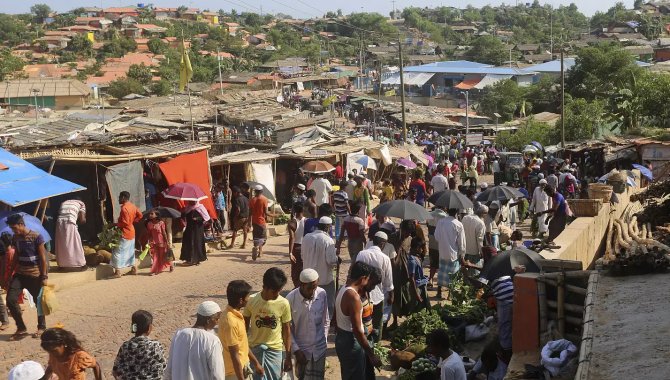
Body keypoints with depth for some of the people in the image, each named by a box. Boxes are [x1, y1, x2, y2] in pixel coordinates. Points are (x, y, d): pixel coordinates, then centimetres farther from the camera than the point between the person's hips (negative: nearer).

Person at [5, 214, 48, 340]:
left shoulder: (36, 237, -11)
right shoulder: (16, 238, 6)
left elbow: (43, 258, -10)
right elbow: (16, 257, 17)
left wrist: (44, 276, -13)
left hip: (35, 275, -5)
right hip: (20, 274, 5)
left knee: (38, 302, 6)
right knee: (11, 300, -6)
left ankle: (41, 327, 25)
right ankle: (21, 328, 5)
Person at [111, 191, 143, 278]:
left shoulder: (124, 208, -21)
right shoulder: (132, 206, 5)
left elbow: (125, 223, -24)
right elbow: (139, 215, 13)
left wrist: (115, 224, -14)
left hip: (125, 234, -9)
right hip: (131, 232, 9)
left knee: (117, 252, -4)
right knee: (130, 251, 19)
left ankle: (117, 272, -4)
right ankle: (134, 269, 25)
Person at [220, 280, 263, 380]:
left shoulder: (235, 314, 2)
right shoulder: (230, 321, -27)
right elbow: (235, 356, -24)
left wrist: (256, 363, 19)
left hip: (243, 366, 9)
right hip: (235, 372, -9)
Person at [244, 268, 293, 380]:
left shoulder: (283, 303, -13)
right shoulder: (251, 301, -12)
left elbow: (286, 330, -3)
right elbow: (245, 325, 1)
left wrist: (288, 356, -1)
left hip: (275, 349, 0)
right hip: (254, 348, 0)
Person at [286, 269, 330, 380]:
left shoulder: (322, 294, -11)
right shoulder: (291, 299, -18)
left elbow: (326, 321, 3)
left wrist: (324, 340, 4)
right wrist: (295, 349, -12)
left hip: (319, 348, 1)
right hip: (301, 348, -1)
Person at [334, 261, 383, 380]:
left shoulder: (344, 289, 5)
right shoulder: (353, 297, -25)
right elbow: (357, 331, -25)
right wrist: (372, 355, -20)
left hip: (341, 338, 10)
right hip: (351, 342, -9)